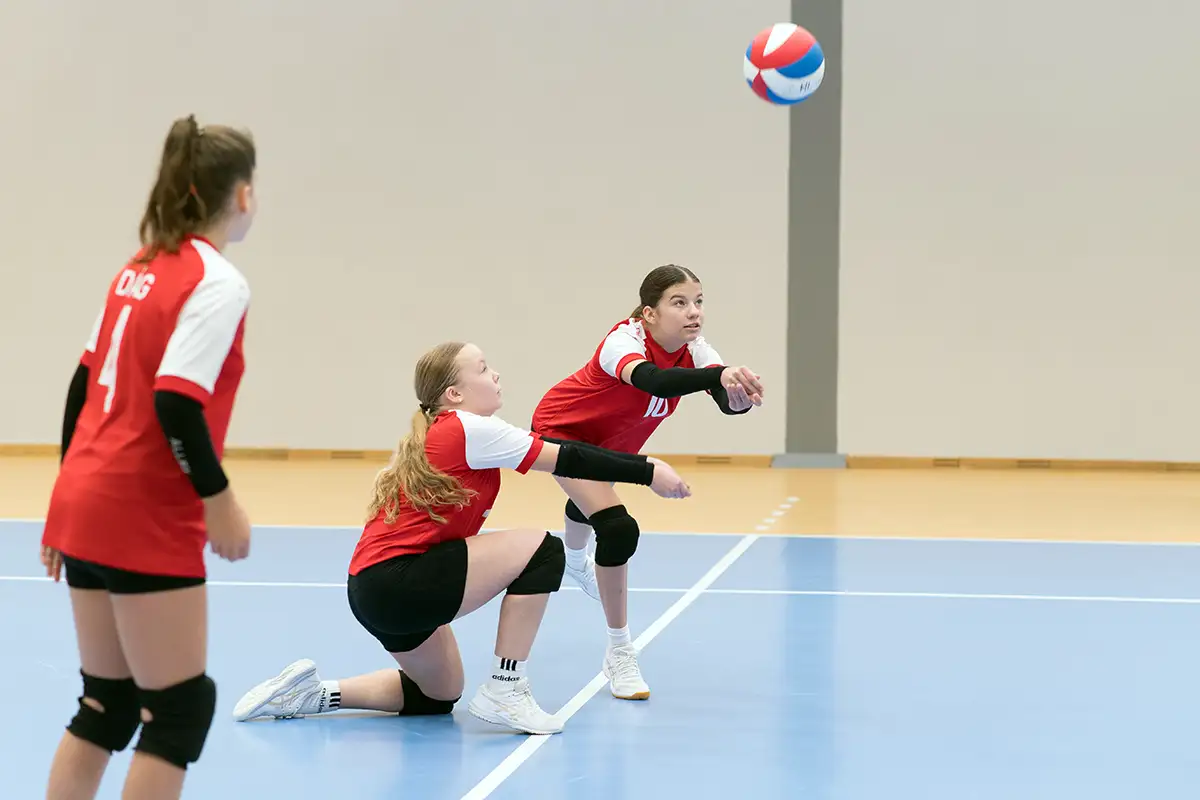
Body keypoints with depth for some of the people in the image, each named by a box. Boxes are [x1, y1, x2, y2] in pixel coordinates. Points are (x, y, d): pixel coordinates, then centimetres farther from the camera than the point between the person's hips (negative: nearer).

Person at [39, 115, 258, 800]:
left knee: (107, 703, 15)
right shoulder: (219, 282, -12)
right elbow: (176, 403, -22)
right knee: (181, 711, 2)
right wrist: (220, 502, -13)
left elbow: (83, 388, 15)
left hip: (87, 506, 8)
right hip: (145, 522, -8)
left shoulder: (140, 270, 12)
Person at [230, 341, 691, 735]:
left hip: (374, 587, 10)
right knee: (541, 549, -9)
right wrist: (648, 472, -3)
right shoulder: (470, 431, -11)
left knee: (439, 696, 25)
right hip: (396, 581, -10)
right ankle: (505, 692, -6)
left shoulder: (438, 435, 16)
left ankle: (316, 693, 18)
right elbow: (566, 461, -9)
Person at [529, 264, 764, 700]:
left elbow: (725, 400, -42)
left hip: (609, 438, 7)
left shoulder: (693, 349, -24)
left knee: (590, 504, 37)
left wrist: (739, 394, -66)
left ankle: (575, 561, 74)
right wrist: (719, 375, -80)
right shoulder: (624, 340, -41)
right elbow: (653, 381, -64)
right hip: (562, 428, -7)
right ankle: (619, 654, -12)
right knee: (617, 527, -27)